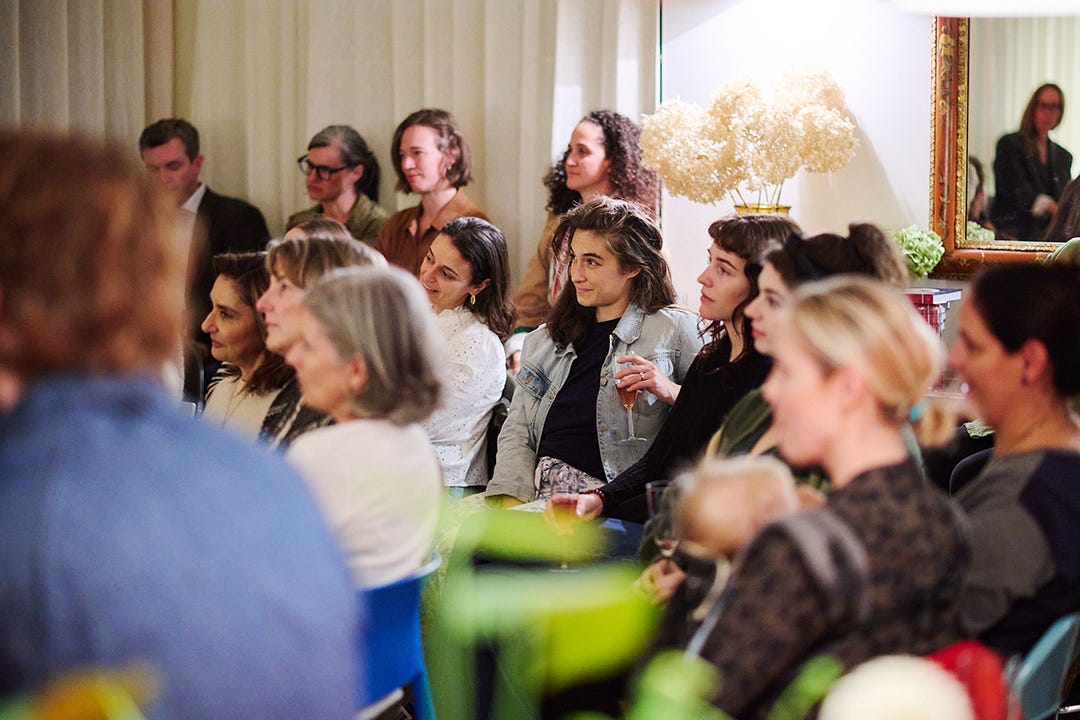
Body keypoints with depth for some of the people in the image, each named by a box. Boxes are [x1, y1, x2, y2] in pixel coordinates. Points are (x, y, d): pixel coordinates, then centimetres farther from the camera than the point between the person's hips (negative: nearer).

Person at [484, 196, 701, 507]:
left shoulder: (676, 329, 8)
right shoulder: (544, 341, 24)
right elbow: (516, 434, 16)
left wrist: (670, 392, -15)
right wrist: (511, 502, -2)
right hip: (538, 489, 6)